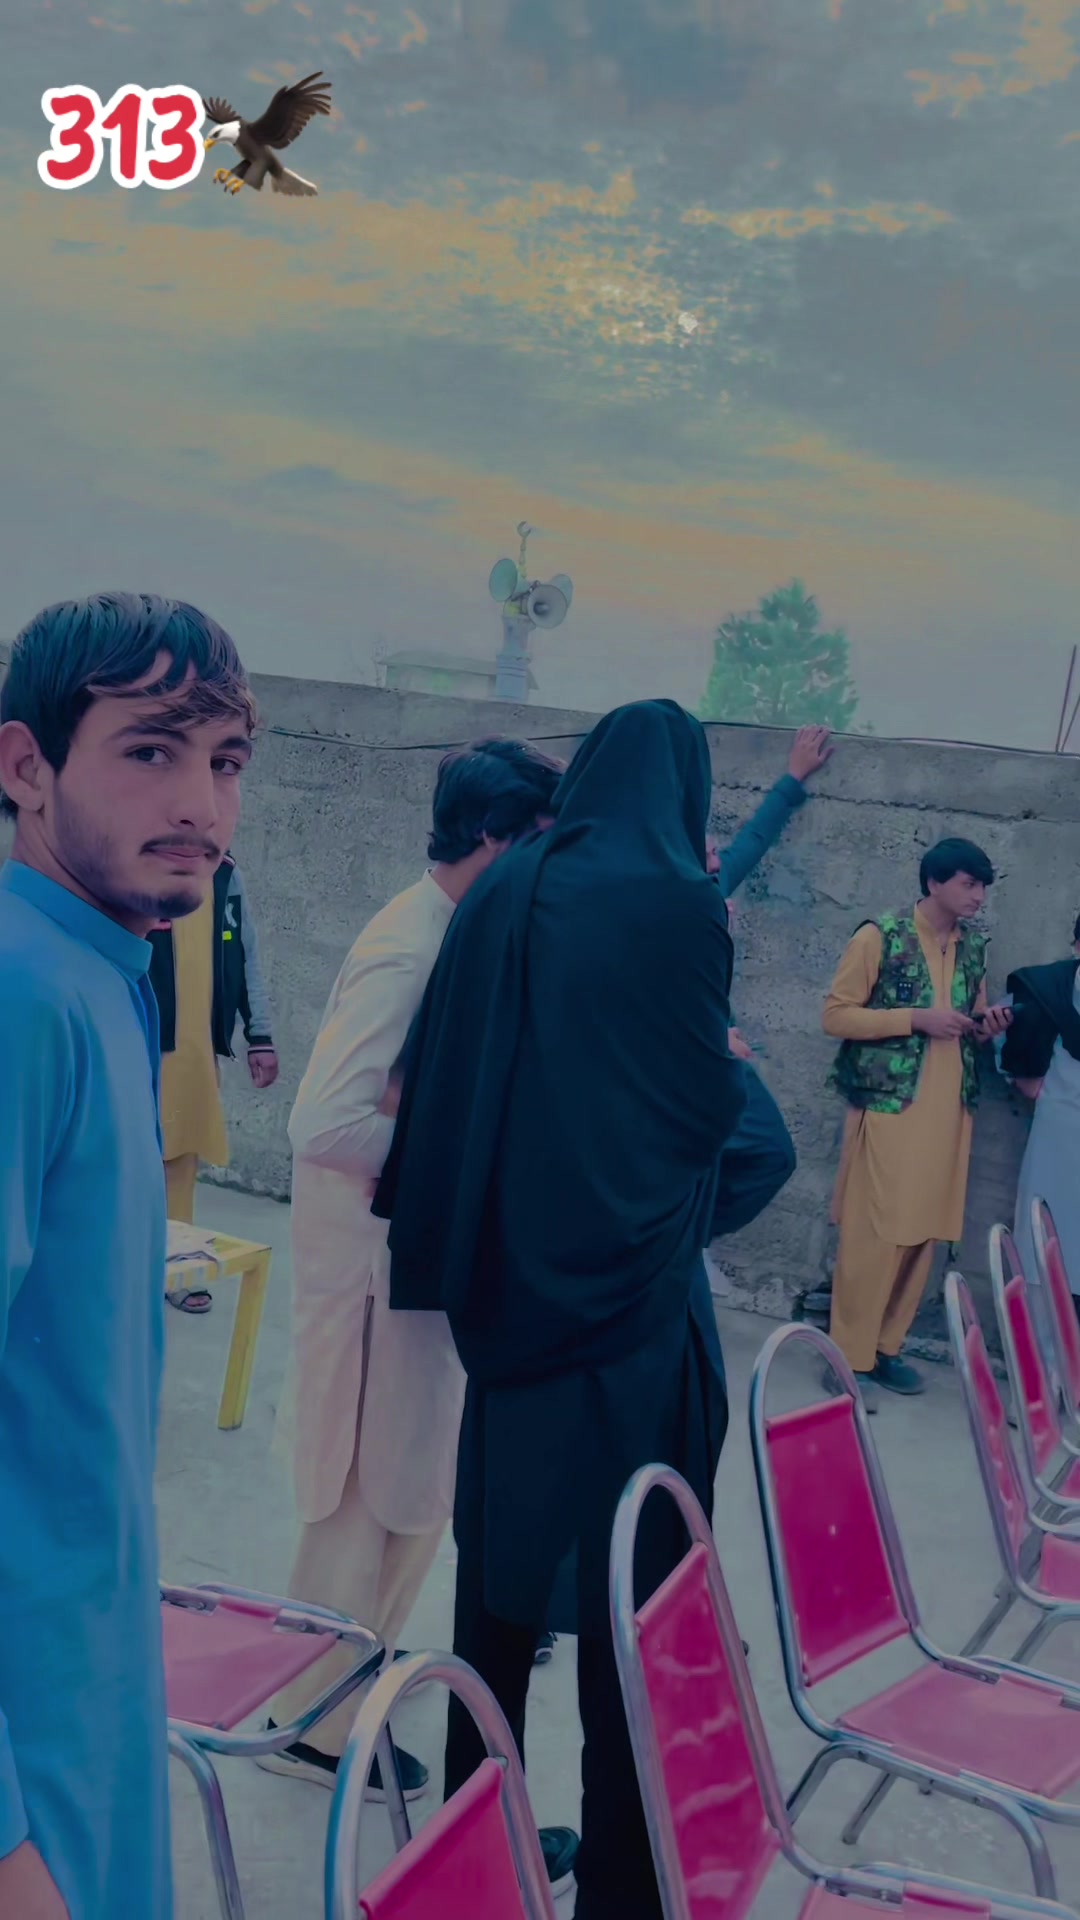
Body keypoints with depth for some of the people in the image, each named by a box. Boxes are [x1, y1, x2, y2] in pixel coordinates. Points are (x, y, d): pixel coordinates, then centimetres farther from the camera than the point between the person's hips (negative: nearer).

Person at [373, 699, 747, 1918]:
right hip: (629, 1285, -6)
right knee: (629, 1576, 5)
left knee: (502, 1562, 16)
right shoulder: (677, 903, -12)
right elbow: (710, 1098, -7)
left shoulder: (504, 890, 5)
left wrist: (456, 1251, 14)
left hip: (507, 1281, 6)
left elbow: (440, 1081, 6)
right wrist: (729, 1068, 14)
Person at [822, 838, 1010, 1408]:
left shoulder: (974, 948, 12)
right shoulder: (880, 937, -7)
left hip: (948, 1112, 6)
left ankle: (886, 1348, 20)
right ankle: (851, 1358, 5)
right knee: (873, 1236, -5)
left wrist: (984, 1026, 0)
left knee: (922, 1235, 8)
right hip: (888, 1106, -6)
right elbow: (836, 1016, -9)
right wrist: (916, 1018, -16)